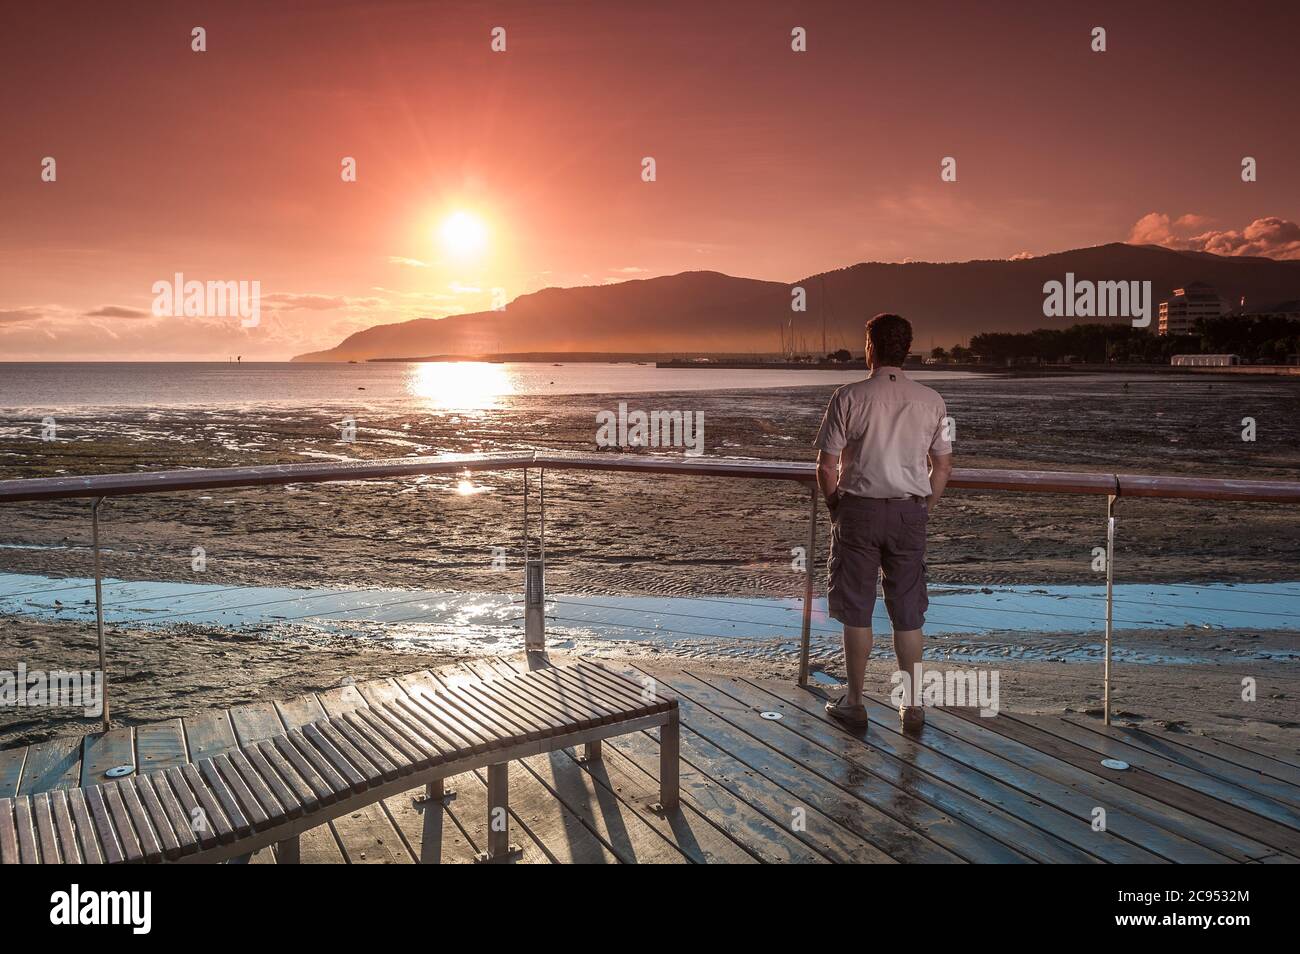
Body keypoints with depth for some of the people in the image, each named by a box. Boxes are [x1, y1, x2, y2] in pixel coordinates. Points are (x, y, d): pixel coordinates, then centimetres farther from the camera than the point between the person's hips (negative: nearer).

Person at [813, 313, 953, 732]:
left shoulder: (849, 397, -7)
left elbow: (827, 467, -7)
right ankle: (913, 705, 17)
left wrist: (835, 508, 8)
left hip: (858, 509, -2)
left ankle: (854, 701, 17)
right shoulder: (931, 400, 2)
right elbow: (943, 467, 6)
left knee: (856, 611, 8)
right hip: (909, 512, 3)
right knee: (908, 614, 10)